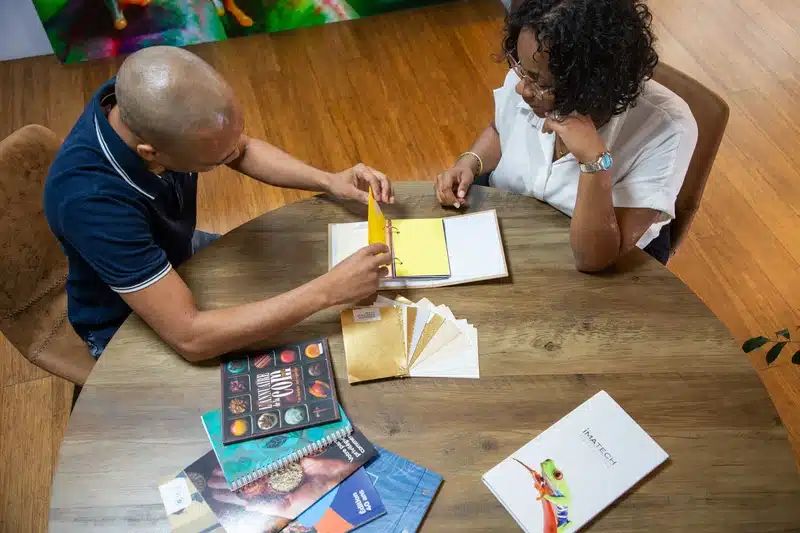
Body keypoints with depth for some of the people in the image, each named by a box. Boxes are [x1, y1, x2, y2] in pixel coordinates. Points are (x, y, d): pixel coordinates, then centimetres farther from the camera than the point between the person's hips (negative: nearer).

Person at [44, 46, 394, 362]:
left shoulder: (149, 108, -24)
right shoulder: (90, 197, -42)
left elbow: (245, 150, -5)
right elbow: (191, 337, -42)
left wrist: (328, 181, -19)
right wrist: (328, 291, -42)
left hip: (178, 254, 6)